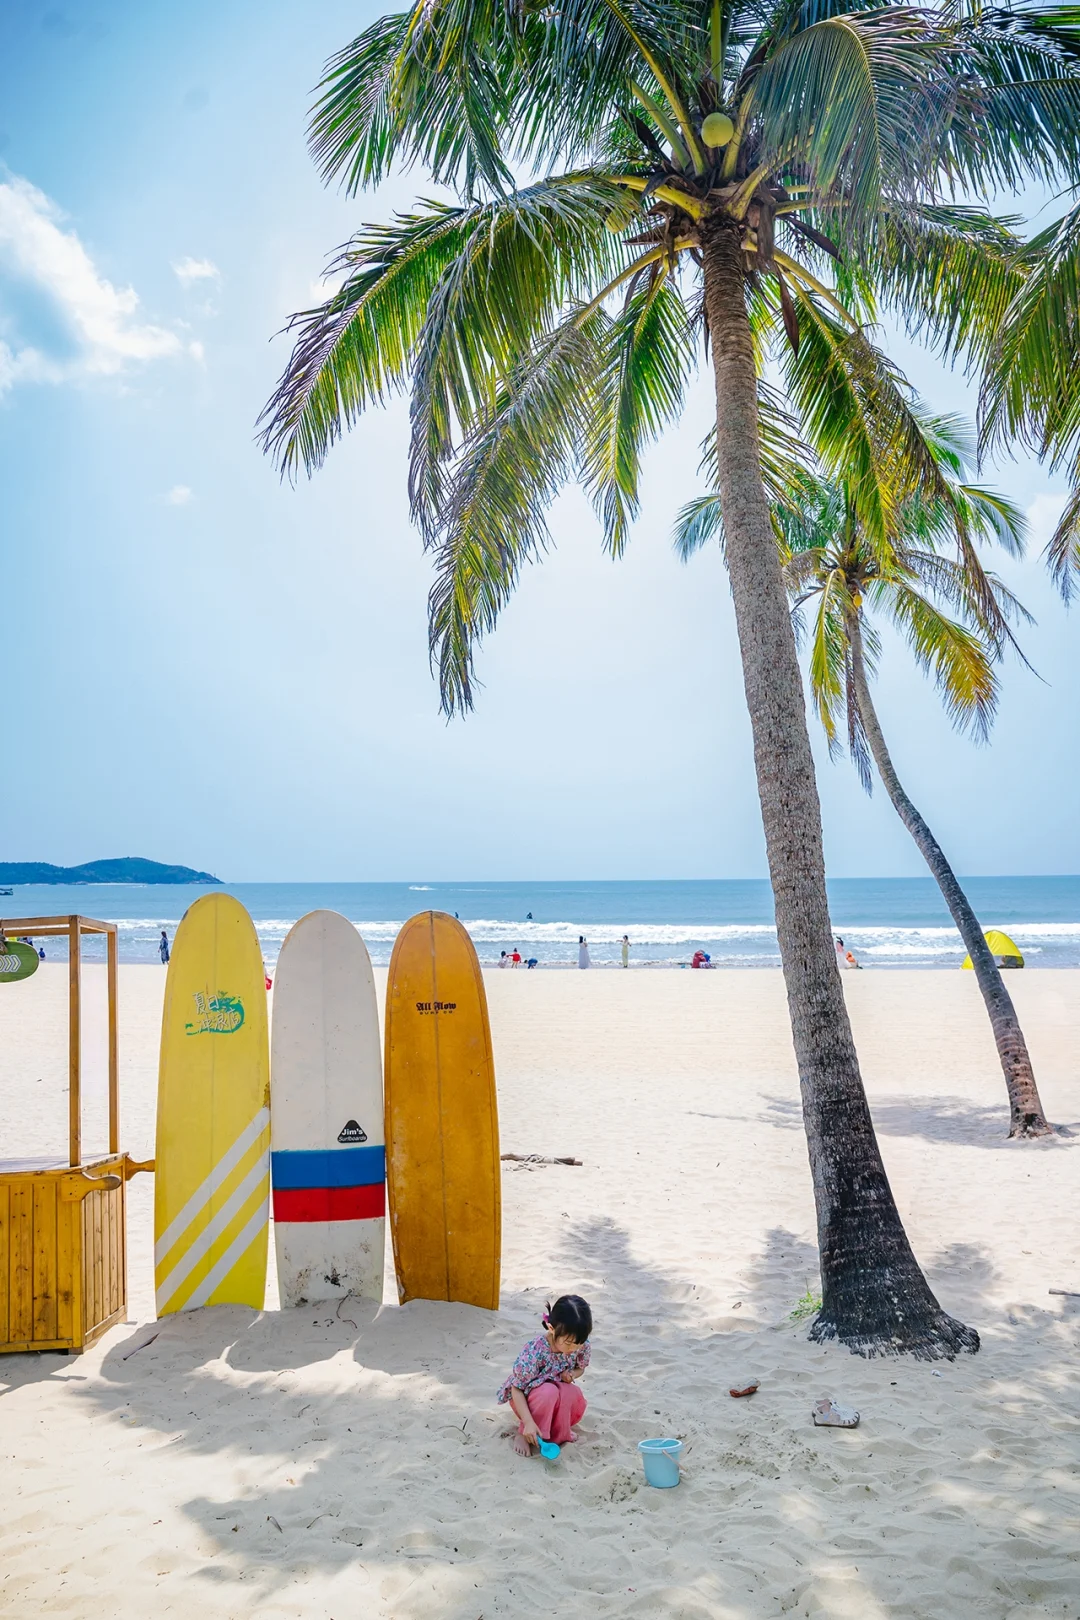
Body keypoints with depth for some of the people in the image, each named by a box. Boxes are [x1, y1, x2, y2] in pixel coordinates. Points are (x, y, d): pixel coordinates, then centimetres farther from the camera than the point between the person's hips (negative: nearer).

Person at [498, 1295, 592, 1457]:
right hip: (527, 1397, -4)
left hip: (559, 1392, 4)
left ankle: (559, 1433, -1)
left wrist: (570, 1374, -20)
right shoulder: (535, 1351, -35)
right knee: (549, 1392, -38)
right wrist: (528, 1422, -34)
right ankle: (522, 1434, -14)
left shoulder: (582, 1345, -20)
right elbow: (516, 1389, -25)